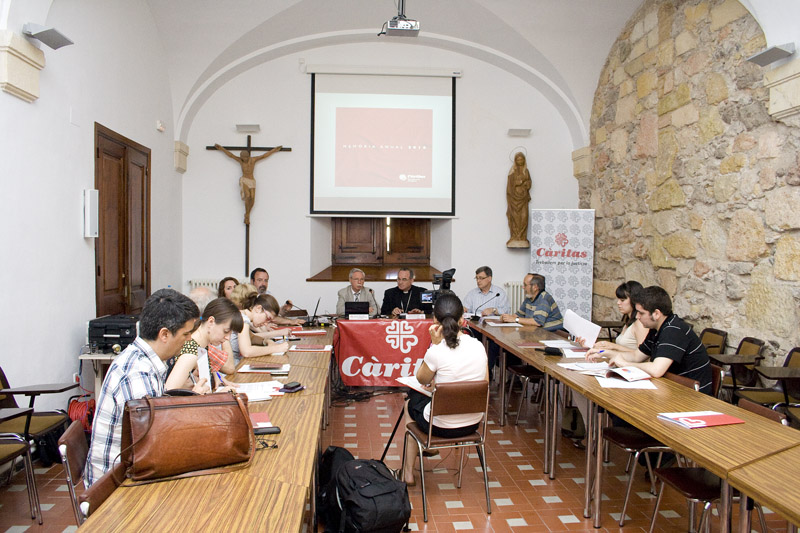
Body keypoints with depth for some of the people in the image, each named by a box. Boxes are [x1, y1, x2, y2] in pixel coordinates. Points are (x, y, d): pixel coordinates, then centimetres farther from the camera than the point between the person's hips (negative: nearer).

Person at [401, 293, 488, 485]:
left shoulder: (437, 352, -23)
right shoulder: (479, 346, -8)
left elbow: (421, 379, -2)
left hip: (442, 426, -5)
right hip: (473, 423, 5)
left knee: (411, 402, 28)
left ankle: (408, 472, 35)